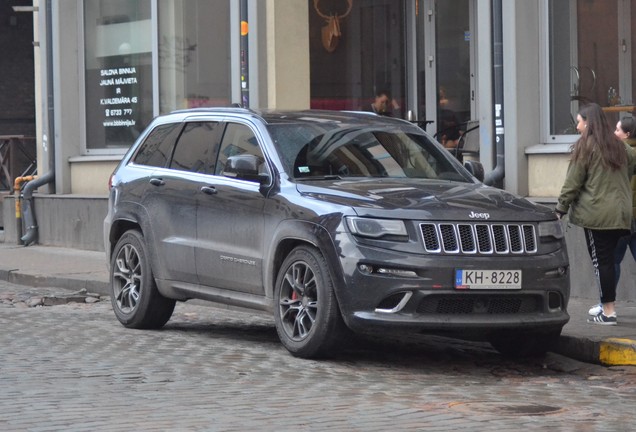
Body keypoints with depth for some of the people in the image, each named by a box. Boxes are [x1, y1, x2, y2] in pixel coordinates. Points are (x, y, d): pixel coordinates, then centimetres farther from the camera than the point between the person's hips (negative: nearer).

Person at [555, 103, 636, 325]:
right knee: (608, 260, 11)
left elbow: (573, 182, -6)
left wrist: (561, 209, 0)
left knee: (601, 261, -3)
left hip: (596, 213, -6)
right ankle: (608, 305, 11)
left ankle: (608, 311, -4)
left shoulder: (585, 146, -6)